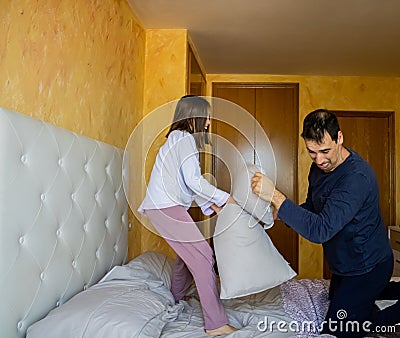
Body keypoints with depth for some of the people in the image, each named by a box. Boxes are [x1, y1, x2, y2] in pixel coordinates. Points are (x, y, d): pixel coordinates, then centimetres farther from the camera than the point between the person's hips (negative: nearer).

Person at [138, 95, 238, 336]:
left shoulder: (180, 138, 21)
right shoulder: (185, 138, -10)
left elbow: (188, 183, 19)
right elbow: (194, 181, -17)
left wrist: (210, 206, 11)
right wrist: (225, 198, -7)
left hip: (164, 206, 10)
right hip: (166, 207, -10)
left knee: (189, 253, 21)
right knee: (203, 257, -10)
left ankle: (176, 300, 40)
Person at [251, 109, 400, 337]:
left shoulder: (357, 177, -34)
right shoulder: (320, 167, -5)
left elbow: (321, 230, -41)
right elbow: (312, 207, 8)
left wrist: (275, 196, -45)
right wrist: (279, 214, -10)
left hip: (368, 266, -9)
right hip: (345, 262, 9)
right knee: (337, 297, 31)